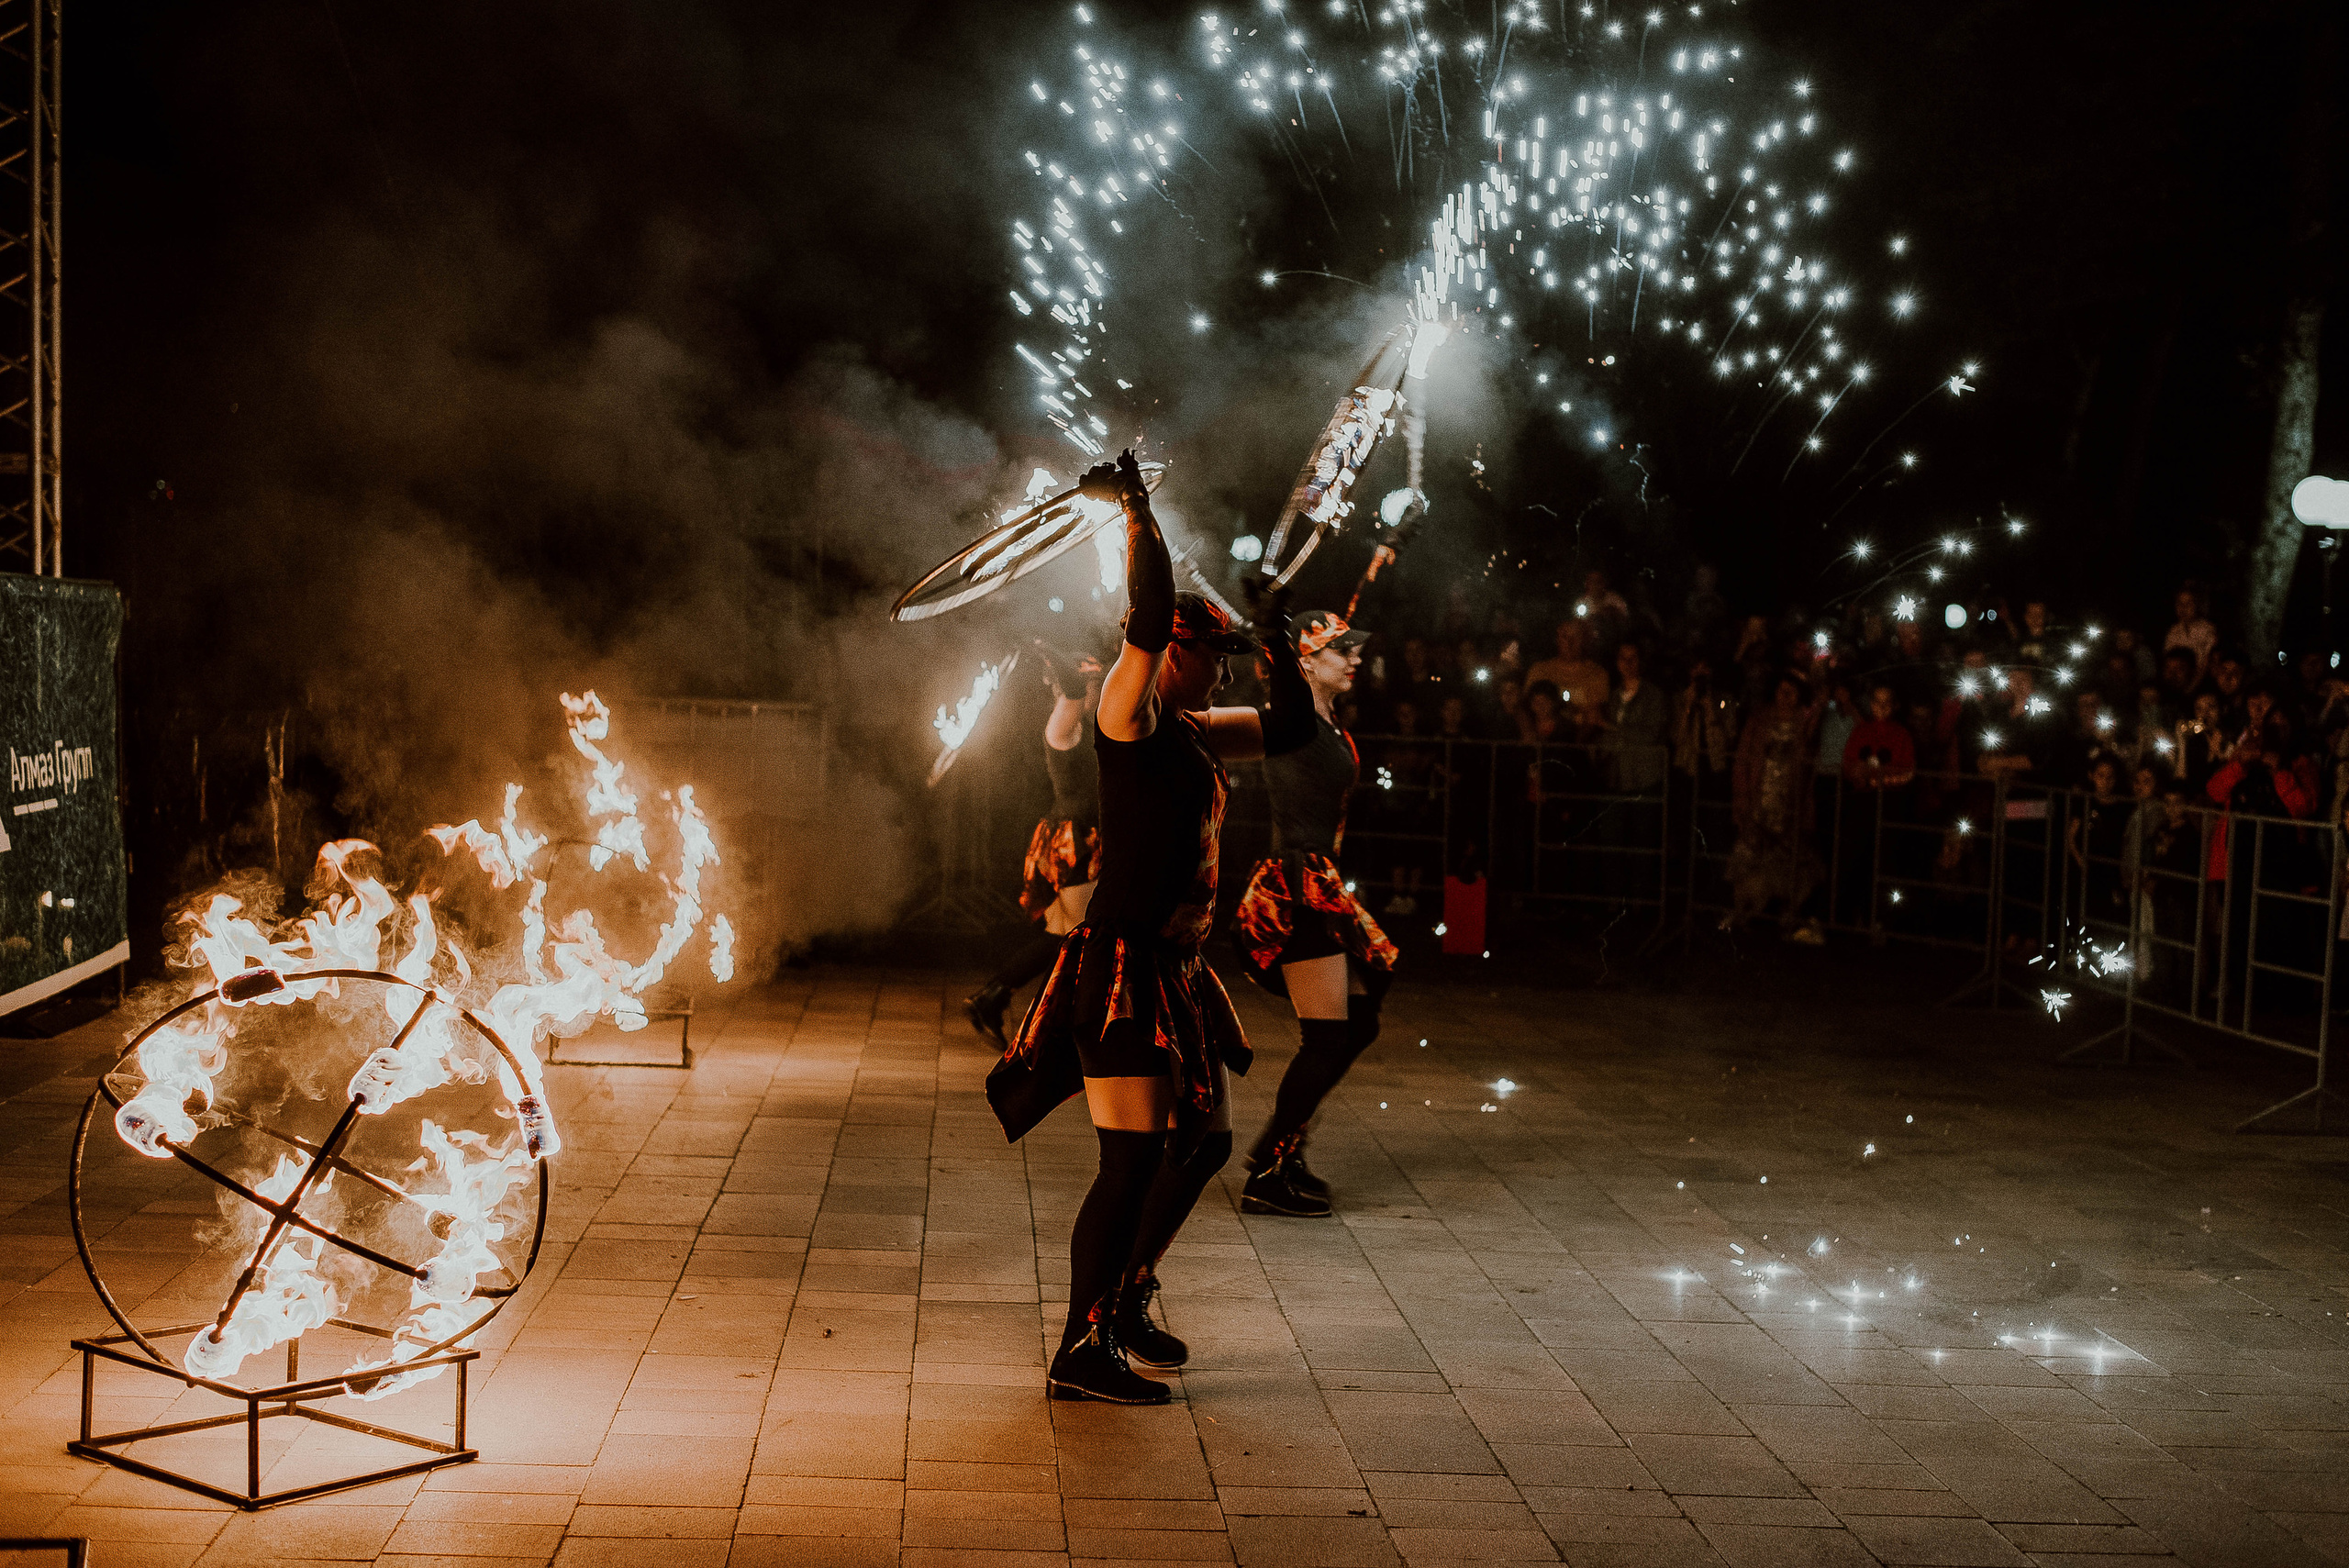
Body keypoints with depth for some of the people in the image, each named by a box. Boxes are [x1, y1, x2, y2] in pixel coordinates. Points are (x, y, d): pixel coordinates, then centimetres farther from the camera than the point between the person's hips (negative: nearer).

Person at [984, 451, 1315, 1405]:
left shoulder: (1196, 736, 16)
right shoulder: (1131, 717, -9)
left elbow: (1290, 729, 26)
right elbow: (1149, 620, -25)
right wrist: (1138, 514, -23)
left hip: (1175, 971, 10)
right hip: (1122, 967, -10)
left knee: (1203, 1141, 18)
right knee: (1133, 1161, -10)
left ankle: (1126, 1299, 33)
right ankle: (1080, 1353, -3)